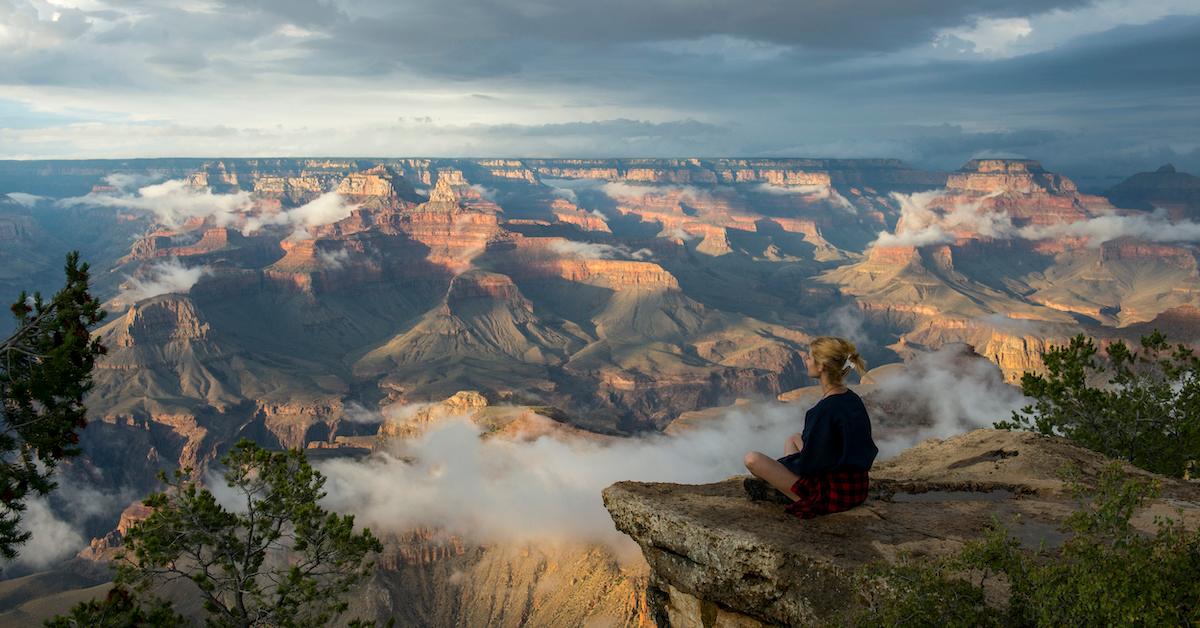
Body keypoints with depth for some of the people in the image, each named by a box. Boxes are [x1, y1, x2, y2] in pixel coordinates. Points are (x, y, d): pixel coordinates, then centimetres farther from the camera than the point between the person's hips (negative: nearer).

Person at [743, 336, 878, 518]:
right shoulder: (853, 399, 1)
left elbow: (808, 462, -19)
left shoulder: (825, 409, -25)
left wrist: (776, 465, 2)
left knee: (753, 459, -11)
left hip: (832, 496, -9)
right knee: (793, 439, 28)